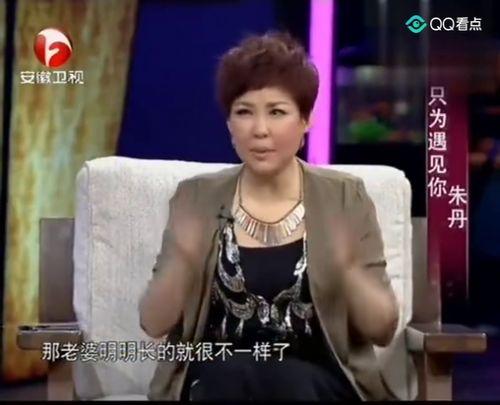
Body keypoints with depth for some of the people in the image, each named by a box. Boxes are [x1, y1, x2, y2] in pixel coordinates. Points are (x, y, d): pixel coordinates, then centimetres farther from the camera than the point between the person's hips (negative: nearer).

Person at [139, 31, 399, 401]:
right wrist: (180, 260, -19)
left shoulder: (345, 197, 1)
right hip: (217, 379, 1)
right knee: (231, 374, -32)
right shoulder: (196, 197, 4)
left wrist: (348, 269, -20)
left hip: (315, 380, 0)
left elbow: (383, 330, -1)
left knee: (288, 380, -32)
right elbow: (154, 324, 0)